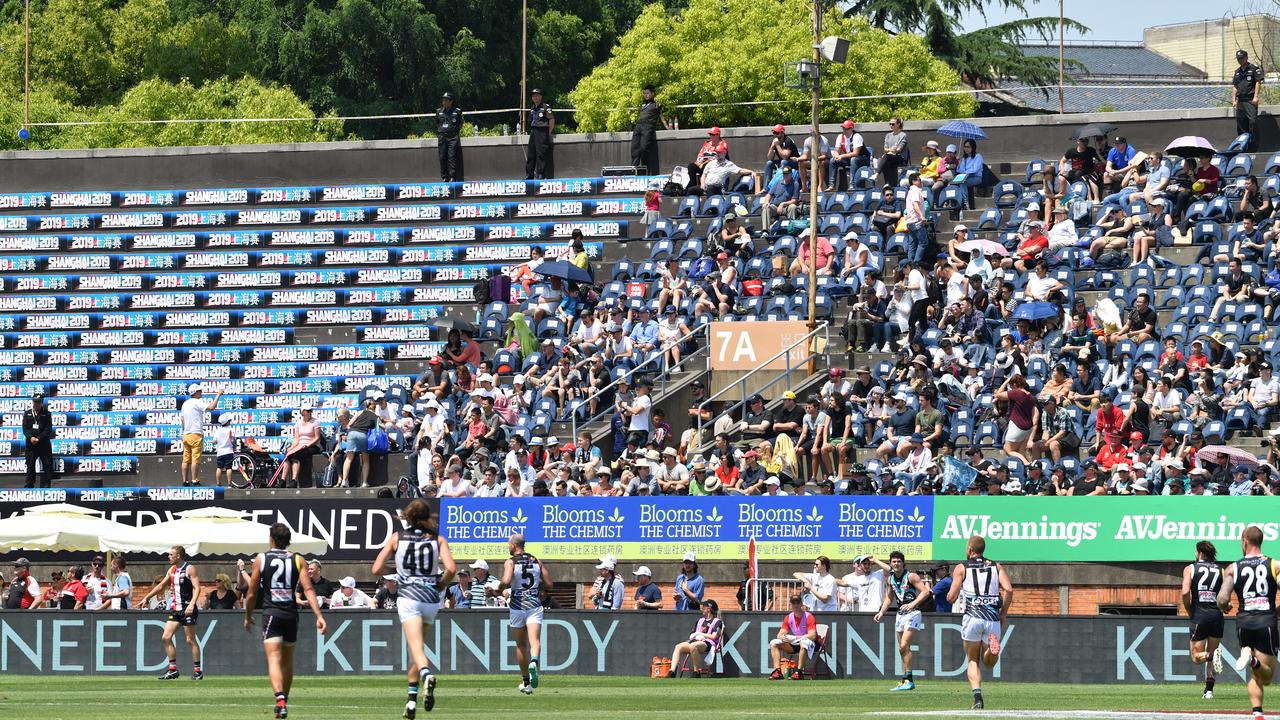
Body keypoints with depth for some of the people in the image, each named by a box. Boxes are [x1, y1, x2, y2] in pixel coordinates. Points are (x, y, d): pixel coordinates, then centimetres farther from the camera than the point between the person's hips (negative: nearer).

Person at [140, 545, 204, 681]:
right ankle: (173, 669, 5)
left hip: (188, 609, -8)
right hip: (175, 609, 8)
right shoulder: (172, 570, 13)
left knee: (190, 640, -5)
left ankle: (198, 671, 4)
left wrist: (192, 604, -32)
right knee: (166, 638, 0)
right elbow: (161, 586, 24)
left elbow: (196, 588, -18)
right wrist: (146, 598, 24)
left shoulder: (190, 569, -10)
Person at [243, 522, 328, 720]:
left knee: (274, 659, -13)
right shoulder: (297, 560, 5)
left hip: (271, 614, -3)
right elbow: (308, 589, -5)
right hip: (291, 614, 3)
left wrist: (248, 617, 19)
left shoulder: (261, 559, 1)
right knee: (287, 661, 18)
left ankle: (280, 698, -34)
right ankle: (284, 700, 28)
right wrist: (319, 616, -7)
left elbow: (252, 594, 4)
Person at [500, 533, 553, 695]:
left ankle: (526, 681, 19)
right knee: (535, 641, -13)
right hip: (534, 606, 1)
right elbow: (549, 584, 10)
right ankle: (533, 662, -45)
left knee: (521, 645, 13)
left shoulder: (511, 562, -4)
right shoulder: (536, 561, 9)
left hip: (517, 607, -1)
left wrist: (498, 587, -1)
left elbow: (506, 581, -22)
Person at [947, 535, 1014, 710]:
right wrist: (1003, 612, 12)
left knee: (973, 661, 11)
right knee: (989, 663, 13)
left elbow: (951, 597, 3)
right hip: (993, 618, 2)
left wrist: (952, 589, 27)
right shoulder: (996, 567, 16)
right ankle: (992, 648, -23)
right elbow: (1008, 589, 1)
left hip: (972, 616, -2)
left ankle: (977, 697, -10)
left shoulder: (961, 568, 8)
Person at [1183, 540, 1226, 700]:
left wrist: (1189, 611, 5)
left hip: (1199, 615, -3)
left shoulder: (1190, 569, 3)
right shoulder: (1221, 570, 9)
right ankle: (1209, 690, 11)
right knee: (1211, 654, 16)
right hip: (1217, 615, 3)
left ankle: (1211, 656, -29)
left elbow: (1185, 592, -9)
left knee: (1197, 657, 4)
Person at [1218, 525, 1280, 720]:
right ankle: (1253, 660, -34)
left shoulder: (1233, 568, 4)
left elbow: (1222, 600, -5)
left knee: (1255, 676, 16)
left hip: (1244, 622, 2)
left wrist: (1226, 607, 20)